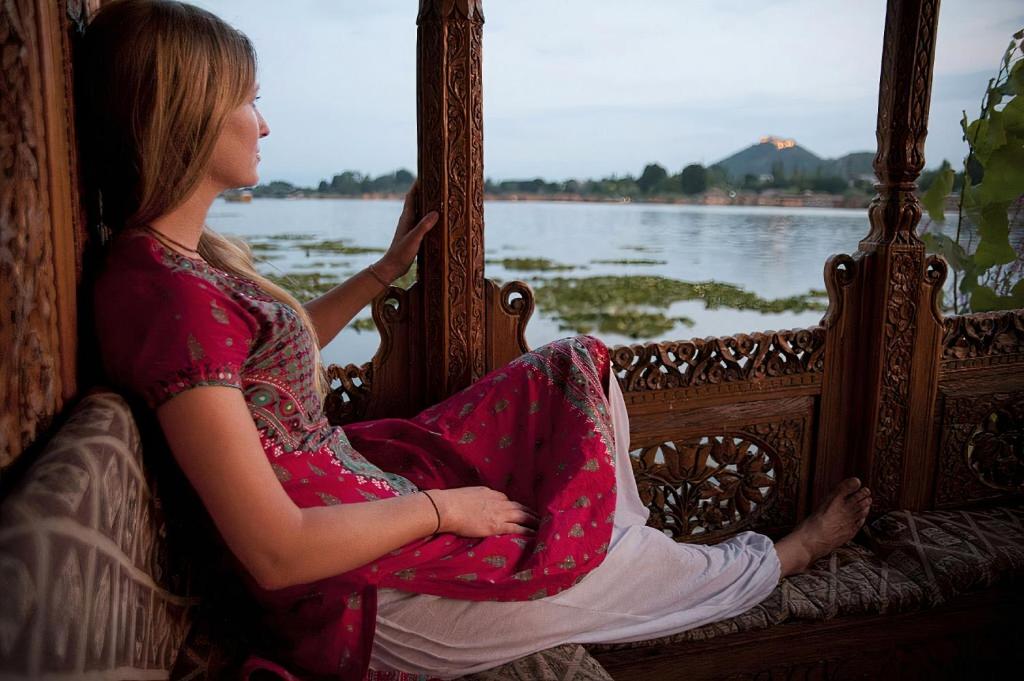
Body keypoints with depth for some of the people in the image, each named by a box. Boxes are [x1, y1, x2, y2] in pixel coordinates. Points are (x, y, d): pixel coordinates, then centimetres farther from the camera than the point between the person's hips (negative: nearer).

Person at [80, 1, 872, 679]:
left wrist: (385, 269, 20)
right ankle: (785, 556, 39)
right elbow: (278, 553, -28)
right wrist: (444, 506, -15)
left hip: (356, 477, 9)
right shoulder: (168, 296, -28)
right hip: (358, 596, -9)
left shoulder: (190, 256, 1)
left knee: (576, 366, 11)